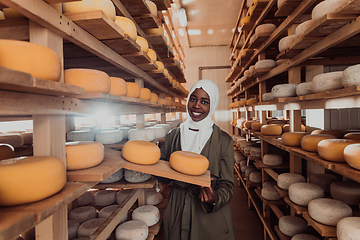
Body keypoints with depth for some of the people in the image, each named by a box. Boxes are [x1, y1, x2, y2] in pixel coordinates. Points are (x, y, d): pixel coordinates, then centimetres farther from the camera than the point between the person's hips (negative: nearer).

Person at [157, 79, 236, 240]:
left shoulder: (224, 140, -10)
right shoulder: (173, 136, -2)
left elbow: (227, 184, -7)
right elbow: (163, 177, 4)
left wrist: (215, 199, -27)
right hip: (177, 213, 3)